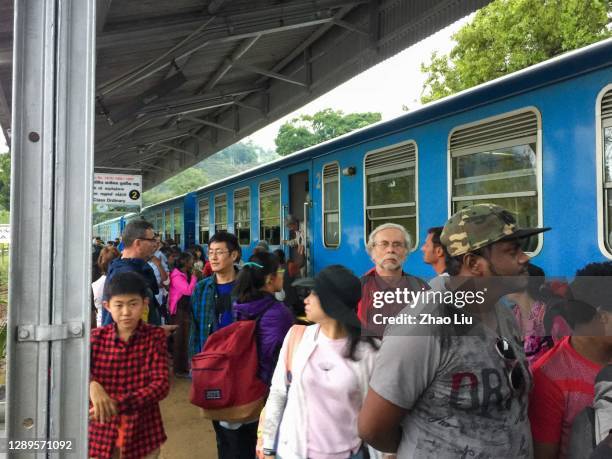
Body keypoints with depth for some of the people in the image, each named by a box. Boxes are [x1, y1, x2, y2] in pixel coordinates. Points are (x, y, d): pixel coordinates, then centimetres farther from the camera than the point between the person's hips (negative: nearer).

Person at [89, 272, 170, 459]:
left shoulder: (155, 337, -7)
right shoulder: (96, 337, -3)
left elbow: (161, 384, -14)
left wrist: (119, 404, -27)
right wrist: (91, 384, -31)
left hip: (143, 434, -1)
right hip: (103, 433, 1)